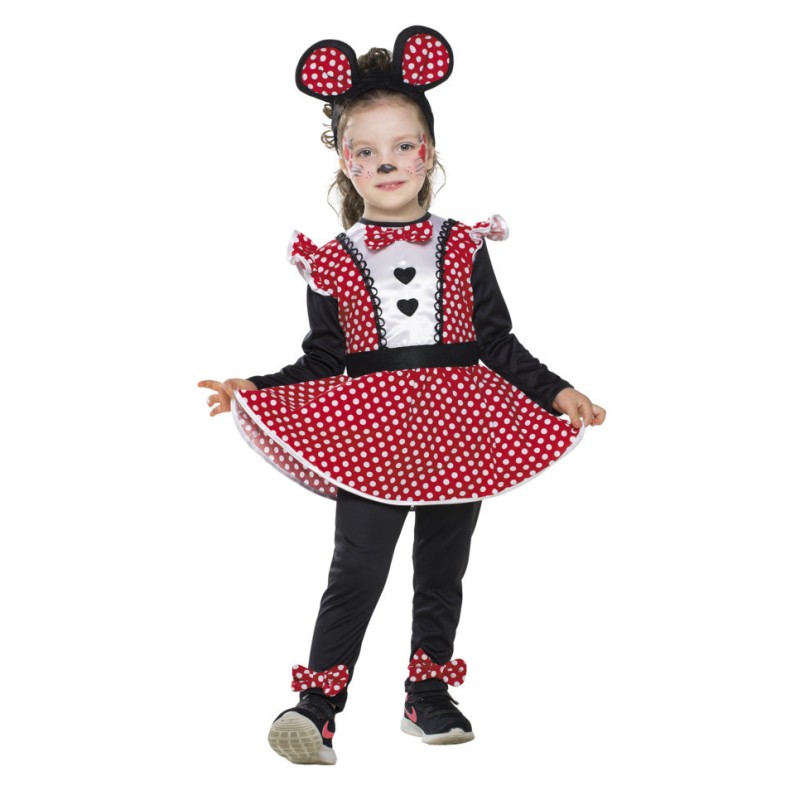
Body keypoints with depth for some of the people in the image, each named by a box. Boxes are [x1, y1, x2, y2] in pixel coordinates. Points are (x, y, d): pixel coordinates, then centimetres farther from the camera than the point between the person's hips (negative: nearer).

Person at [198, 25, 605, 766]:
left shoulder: (463, 248, 3)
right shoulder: (331, 262, 1)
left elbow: (498, 343, 5)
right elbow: (323, 360, 3)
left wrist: (558, 392, -2)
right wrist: (253, 390, -9)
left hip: (455, 432, 2)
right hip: (368, 437, -2)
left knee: (441, 571, 12)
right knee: (356, 571, -7)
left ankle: (428, 694, 26)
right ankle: (317, 704, -4)